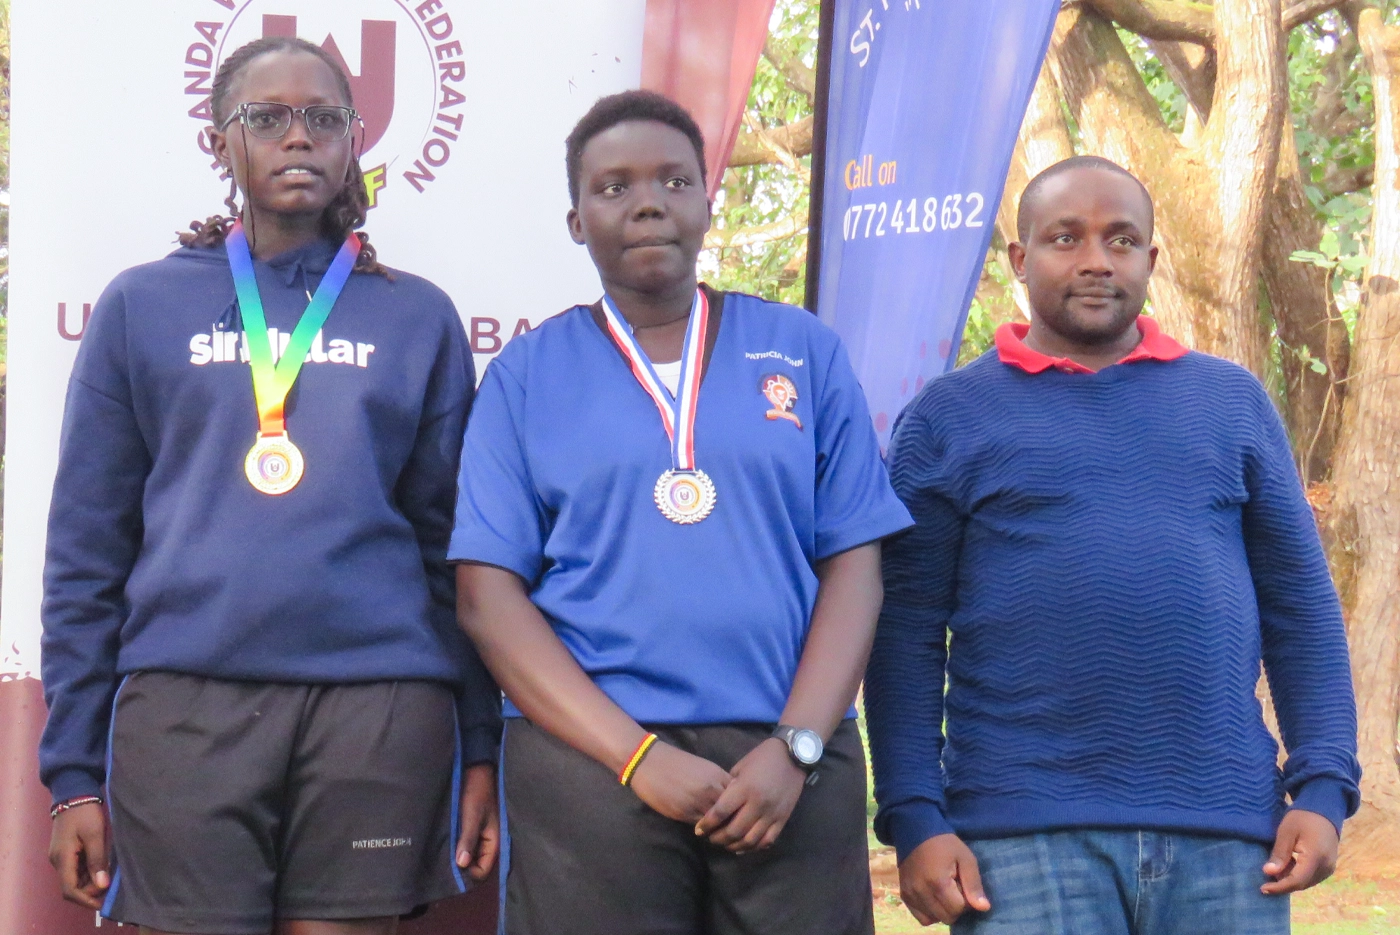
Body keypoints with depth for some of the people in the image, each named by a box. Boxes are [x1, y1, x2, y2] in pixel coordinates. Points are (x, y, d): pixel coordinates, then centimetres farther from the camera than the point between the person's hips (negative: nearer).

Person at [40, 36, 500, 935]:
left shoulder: (418, 318, 12)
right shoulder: (143, 306, 10)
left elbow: (456, 547, 11)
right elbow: (86, 551, 8)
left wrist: (481, 750, 5)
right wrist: (73, 771, 2)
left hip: (380, 710, 1)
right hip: (186, 705, 0)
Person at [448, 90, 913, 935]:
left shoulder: (804, 351, 9)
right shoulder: (527, 374, 7)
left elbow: (855, 565, 5)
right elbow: (488, 594, -1)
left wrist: (796, 748, -8)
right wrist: (637, 755, -11)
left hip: (790, 765, 1)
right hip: (592, 763, -1)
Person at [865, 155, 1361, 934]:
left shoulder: (1233, 401, 13)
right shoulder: (950, 416, 7)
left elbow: (1301, 607, 12)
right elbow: (907, 635, 3)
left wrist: (1324, 787, 2)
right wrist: (914, 819, -5)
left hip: (1227, 836, 2)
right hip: (1026, 837, -2)